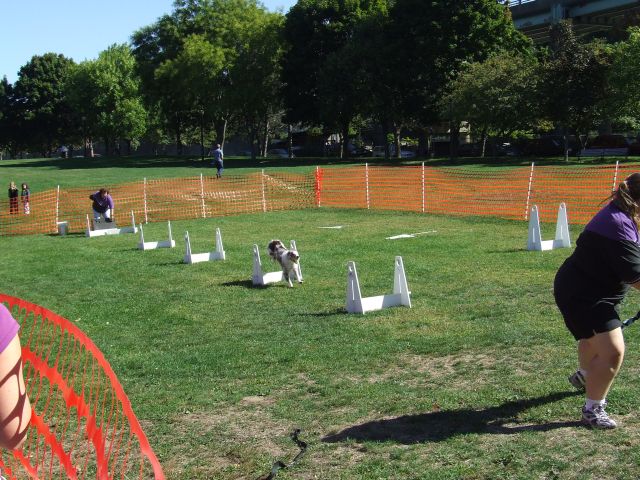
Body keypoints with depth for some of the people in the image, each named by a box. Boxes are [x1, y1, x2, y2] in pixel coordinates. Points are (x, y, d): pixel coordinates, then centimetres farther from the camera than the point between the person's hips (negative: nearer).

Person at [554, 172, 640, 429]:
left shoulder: (619, 216, 4)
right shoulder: (619, 226, -29)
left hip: (585, 290, 12)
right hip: (582, 296, -12)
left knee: (594, 338, 34)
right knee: (612, 351, -18)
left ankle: (583, 377, 62)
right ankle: (592, 410, -4)